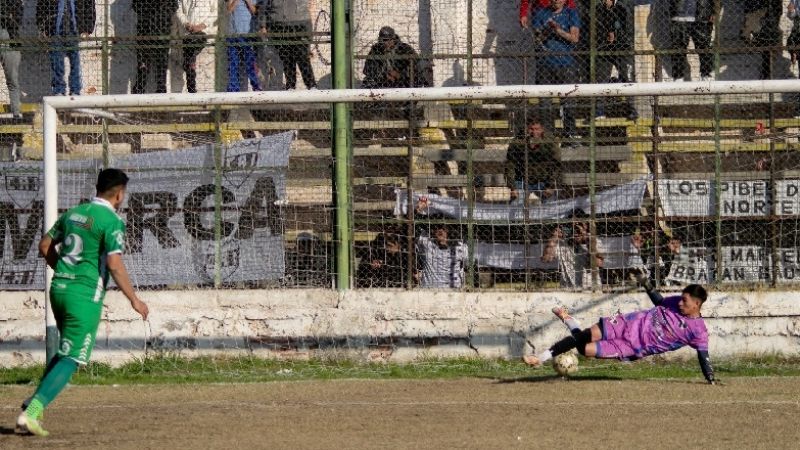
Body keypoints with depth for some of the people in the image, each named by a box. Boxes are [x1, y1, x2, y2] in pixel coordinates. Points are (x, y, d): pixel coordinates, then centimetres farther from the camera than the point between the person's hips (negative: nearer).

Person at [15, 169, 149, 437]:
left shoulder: (74, 213, 12)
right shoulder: (111, 221, -11)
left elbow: (45, 246, 18)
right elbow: (114, 264, -18)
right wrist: (134, 299, -11)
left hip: (58, 289, 8)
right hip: (85, 295, -8)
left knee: (66, 350, 25)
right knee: (72, 358, -6)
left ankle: (35, 403, 16)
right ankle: (31, 413, -17)